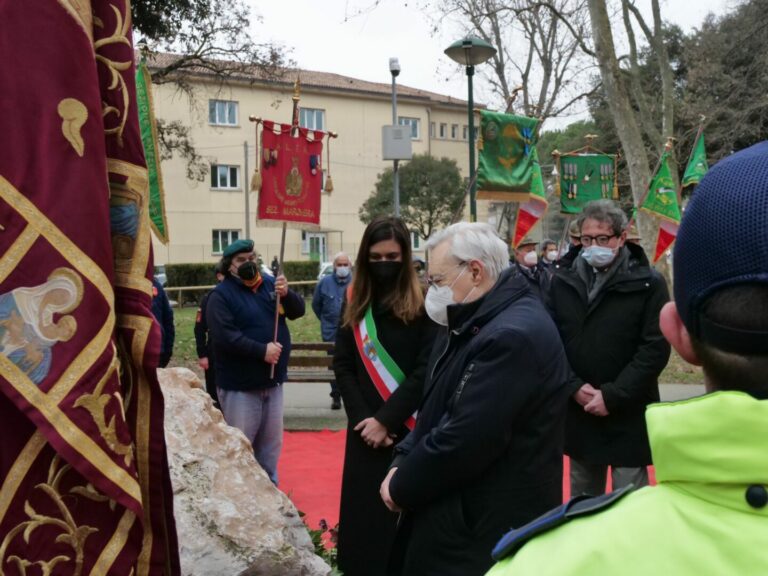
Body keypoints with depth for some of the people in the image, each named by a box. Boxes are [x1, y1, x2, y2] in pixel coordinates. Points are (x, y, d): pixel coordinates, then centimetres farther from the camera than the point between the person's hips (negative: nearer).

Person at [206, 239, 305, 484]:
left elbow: (298, 311, 3)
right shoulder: (221, 294, -10)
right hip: (239, 385, -6)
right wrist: (262, 350, -24)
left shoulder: (269, 283, 6)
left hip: (273, 380, 6)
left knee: (271, 442, 17)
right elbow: (224, 336, -22)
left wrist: (286, 294, -17)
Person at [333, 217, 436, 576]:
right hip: (365, 428, 4)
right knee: (363, 514, 8)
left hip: (409, 428, -3)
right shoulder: (355, 303, 7)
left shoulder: (422, 304, -6)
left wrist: (386, 419, -15)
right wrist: (362, 418, -8)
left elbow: (425, 371, -11)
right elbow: (343, 366, 4)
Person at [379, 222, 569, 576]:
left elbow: (465, 441, -27)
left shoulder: (513, 335, -24)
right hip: (459, 512, 9)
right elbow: (435, 408, 15)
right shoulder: (474, 325, 10)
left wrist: (401, 487, -12)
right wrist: (403, 463, -1)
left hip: (491, 526, -9)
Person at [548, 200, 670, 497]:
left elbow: (655, 348, -11)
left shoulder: (648, 284, -6)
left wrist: (612, 396, -17)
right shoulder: (563, 282, 5)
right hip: (577, 413, 4)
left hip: (628, 416, -4)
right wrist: (575, 387, -11)